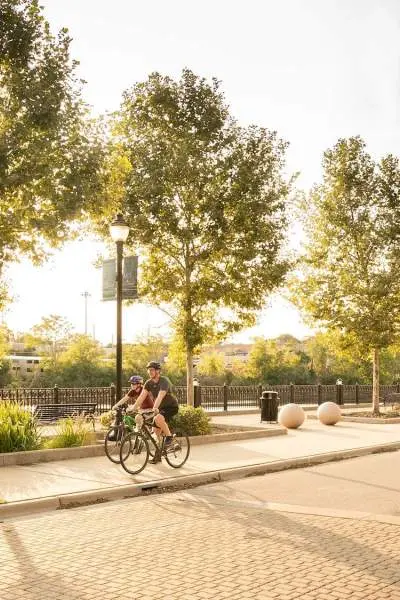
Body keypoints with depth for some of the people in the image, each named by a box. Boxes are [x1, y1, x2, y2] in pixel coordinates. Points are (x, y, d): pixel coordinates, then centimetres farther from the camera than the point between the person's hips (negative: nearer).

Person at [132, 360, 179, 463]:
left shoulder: (164, 381, -23)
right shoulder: (149, 383, -3)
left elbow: (160, 396, -38)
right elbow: (142, 396, -11)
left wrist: (155, 408, -53)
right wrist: (134, 408, -24)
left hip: (171, 406, -7)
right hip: (160, 407, 7)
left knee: (158, 418, -35)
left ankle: (169, 437, -14)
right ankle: (158, 455, 17)